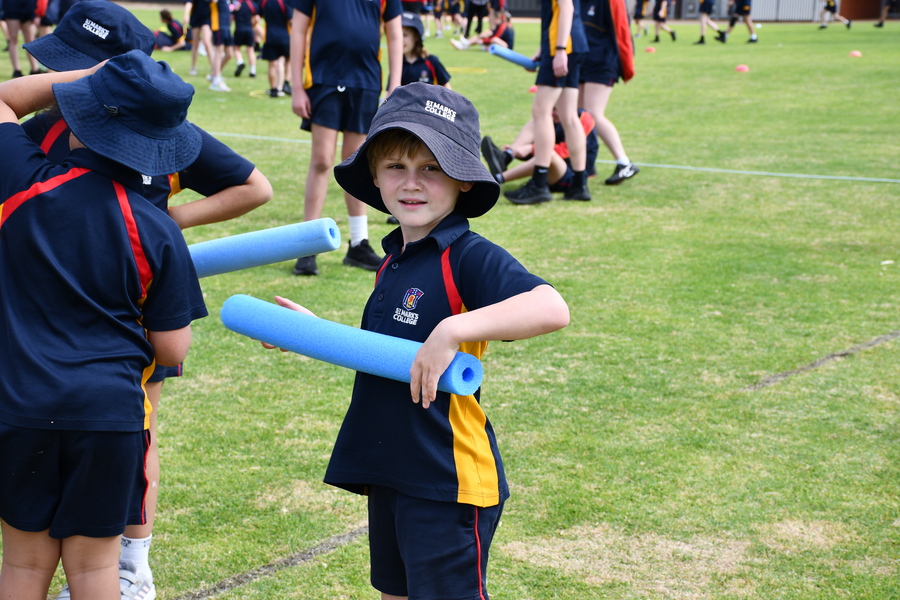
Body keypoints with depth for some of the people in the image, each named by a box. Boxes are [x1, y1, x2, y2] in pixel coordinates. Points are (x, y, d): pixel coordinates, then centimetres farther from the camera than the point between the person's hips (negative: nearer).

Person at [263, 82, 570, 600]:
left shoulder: (470, 257, -18)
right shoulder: (395, 260, 8)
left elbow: (551, 308, -36)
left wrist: (452, 330, -41)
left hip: (448, 483, -9)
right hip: (390, 473, 9)